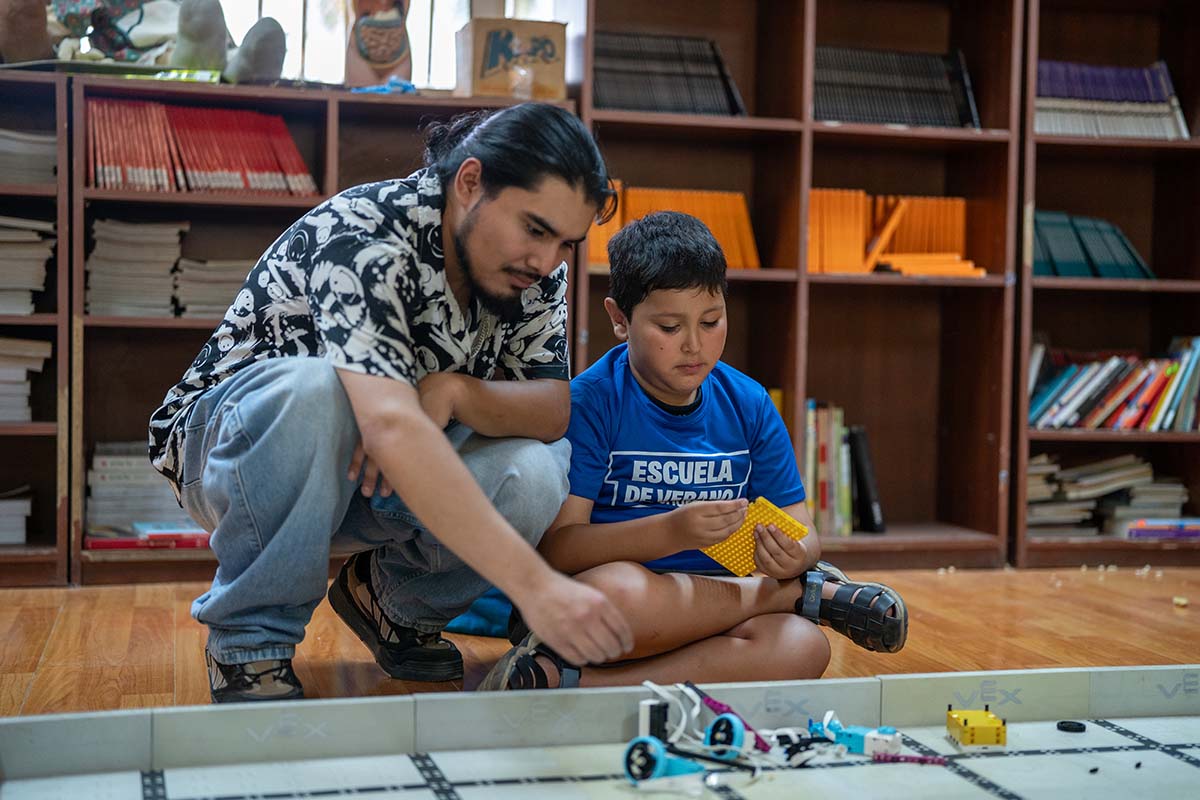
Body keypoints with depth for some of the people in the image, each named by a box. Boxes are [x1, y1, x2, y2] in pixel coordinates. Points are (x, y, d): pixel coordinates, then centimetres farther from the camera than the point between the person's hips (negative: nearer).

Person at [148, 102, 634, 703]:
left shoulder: (534, 271, -8)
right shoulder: (362, 237, -31)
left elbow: (556, 408, -11)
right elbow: (392, 428, -44)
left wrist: (454, 391, -33)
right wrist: (533, 584, -51)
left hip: (377, 480, 5)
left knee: (535, 473, -25)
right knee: (309, 386, -39)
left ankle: (397, 603, 5)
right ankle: (249, 640, -17)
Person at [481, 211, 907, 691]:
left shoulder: (749, 406, 8)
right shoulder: (587, 403, -8)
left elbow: (802, 532, 10)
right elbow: (553, 547, -15)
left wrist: (792, 555, -16)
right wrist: (671, 532, -28)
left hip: (709, 606, 4)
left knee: (804, 646, -27)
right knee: (617, 591, -39)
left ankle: (573, 684, -26)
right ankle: (806, 594, -13)